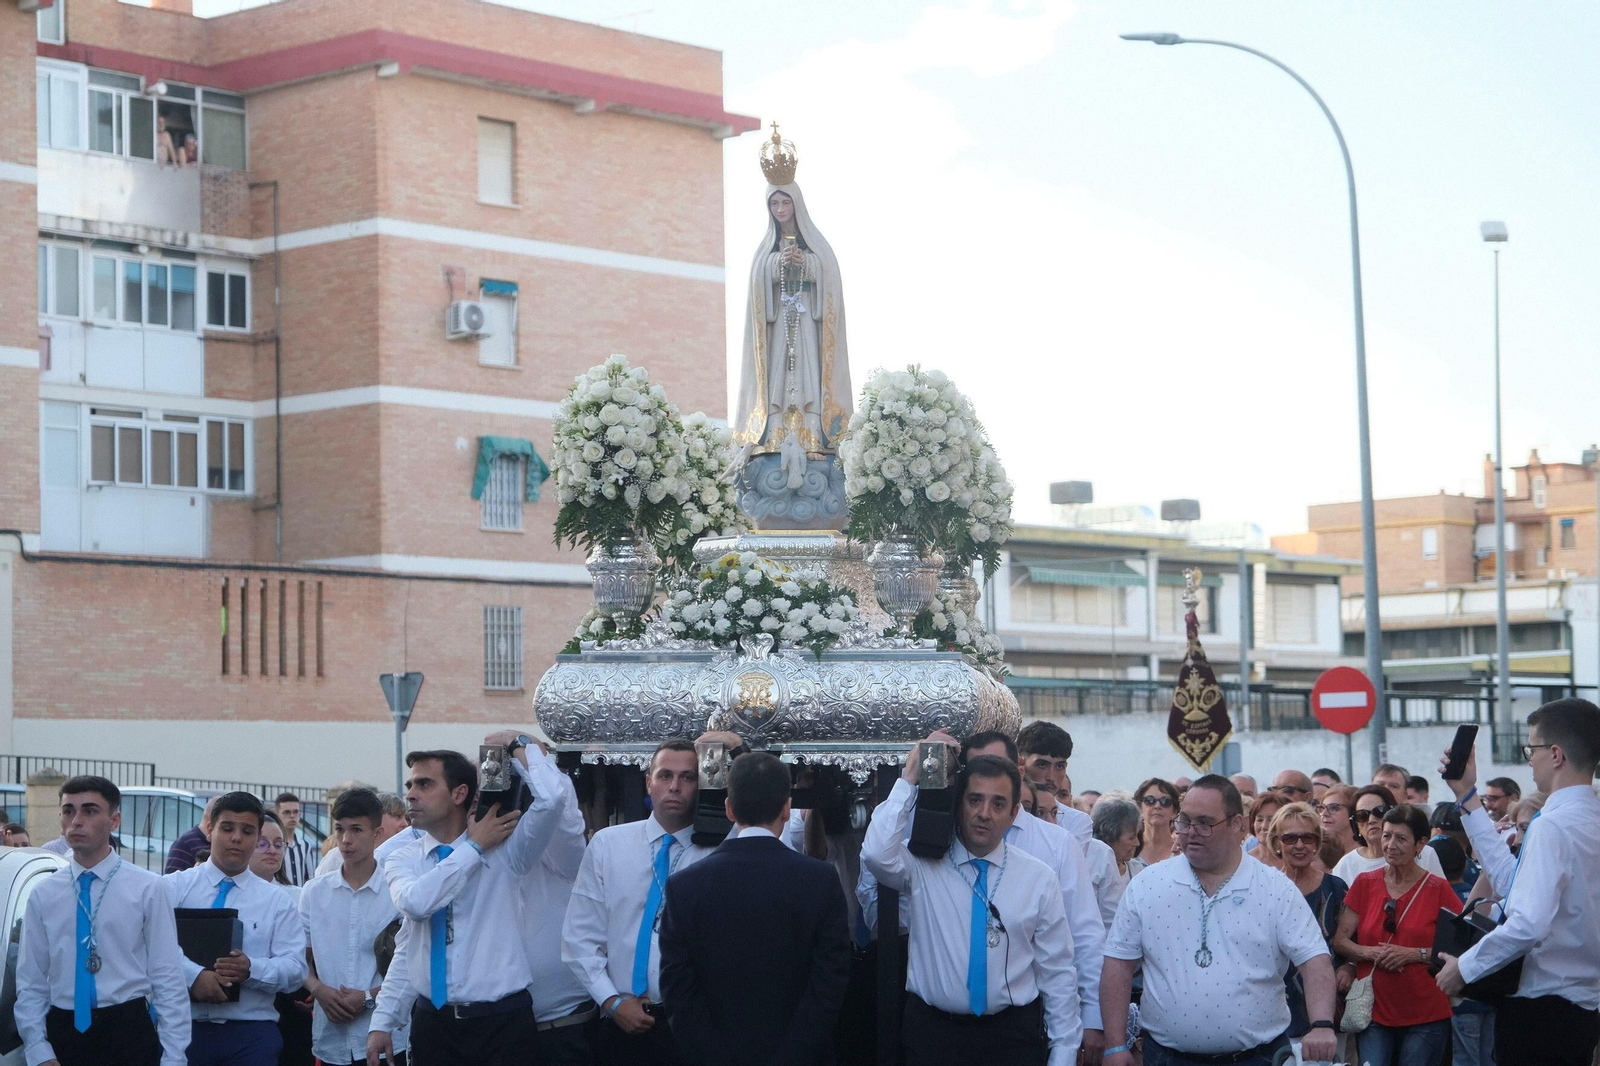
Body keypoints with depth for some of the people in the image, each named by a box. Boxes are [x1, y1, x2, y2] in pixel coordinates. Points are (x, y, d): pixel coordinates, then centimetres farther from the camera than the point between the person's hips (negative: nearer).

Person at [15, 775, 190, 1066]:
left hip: (129, 1032, -2)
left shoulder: (146, 888, -3)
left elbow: (169, 980, -4)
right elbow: (31, 983, 7)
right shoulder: (44, 894, 5)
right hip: (64, 1032, 2)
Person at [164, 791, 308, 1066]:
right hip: (183, 1028, -1)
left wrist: (251, 969, -17)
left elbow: (295, 969, 2)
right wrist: (194, 975, -24)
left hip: (251, 1035, 1)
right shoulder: (174, 888, 6)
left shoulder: (277, 900, 12)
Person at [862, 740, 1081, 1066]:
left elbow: (1057, 972, 2)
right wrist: (909, 781, -18)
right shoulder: (923, 867, -2)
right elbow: (877, 855, -24)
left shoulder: (1039, 879, 1)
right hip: (933, 1030, -1)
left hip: (1013, 1034, 1)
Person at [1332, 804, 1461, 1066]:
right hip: (1374, 1012, 2)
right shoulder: (1365, 884, 4)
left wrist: (1415, 954, -17)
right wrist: (1371, 952, -13)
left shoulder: (1438, 889, -3)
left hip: (1425, 1017, -2)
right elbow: (1340, 940, 6)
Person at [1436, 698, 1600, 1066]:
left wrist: (1464, 967, -13)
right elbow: (1513, 881, 16)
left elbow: (1529, 924, -28)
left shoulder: (1552, 826, -19)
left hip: (1541, 1009, -9)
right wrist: (1468, 799, 21)